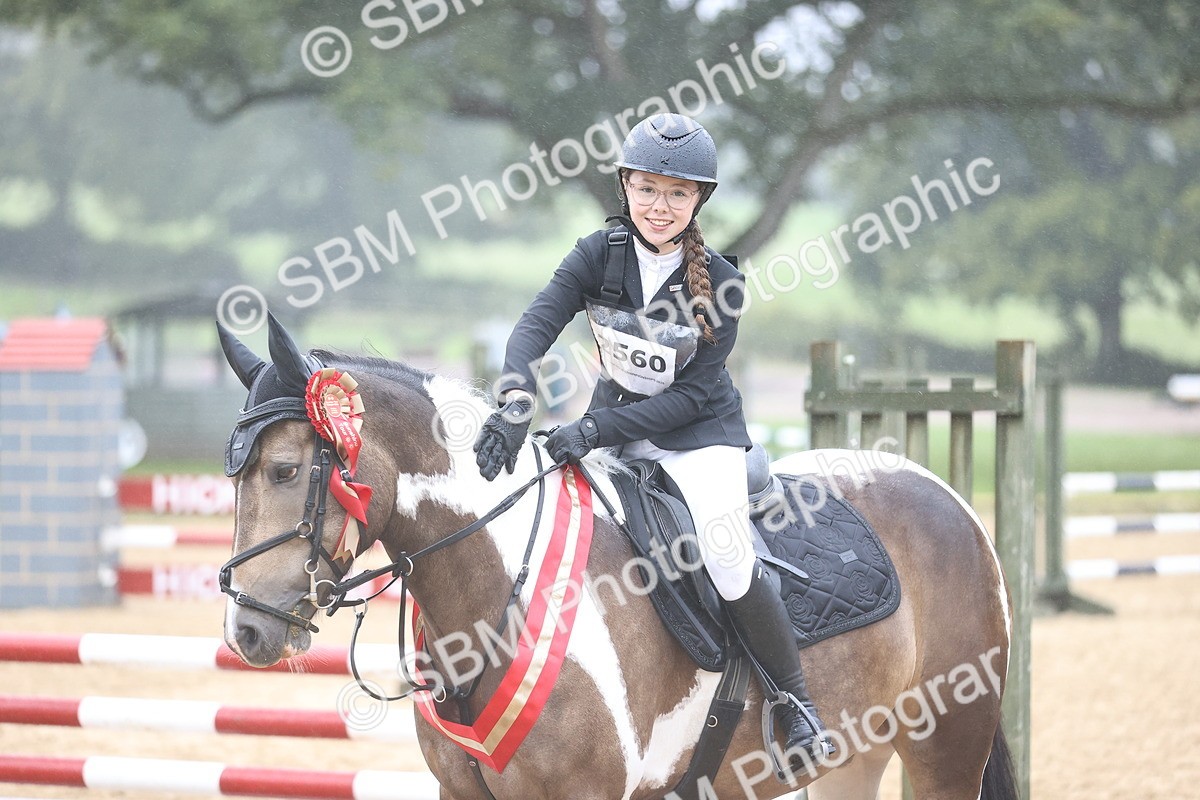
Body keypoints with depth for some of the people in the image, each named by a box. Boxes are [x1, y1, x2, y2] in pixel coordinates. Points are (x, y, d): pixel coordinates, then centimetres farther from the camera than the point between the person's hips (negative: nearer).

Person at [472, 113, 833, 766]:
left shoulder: (718, 284, -16)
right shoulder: (600, 256, -9)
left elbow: (692, 395, -18)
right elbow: (537, 325, -19)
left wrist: (597, 430, -28)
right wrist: (515, 404, -39)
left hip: (698, 434, -4)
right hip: (613, 427, 4)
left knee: (727, 561, -23)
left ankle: (796, 699, -6)